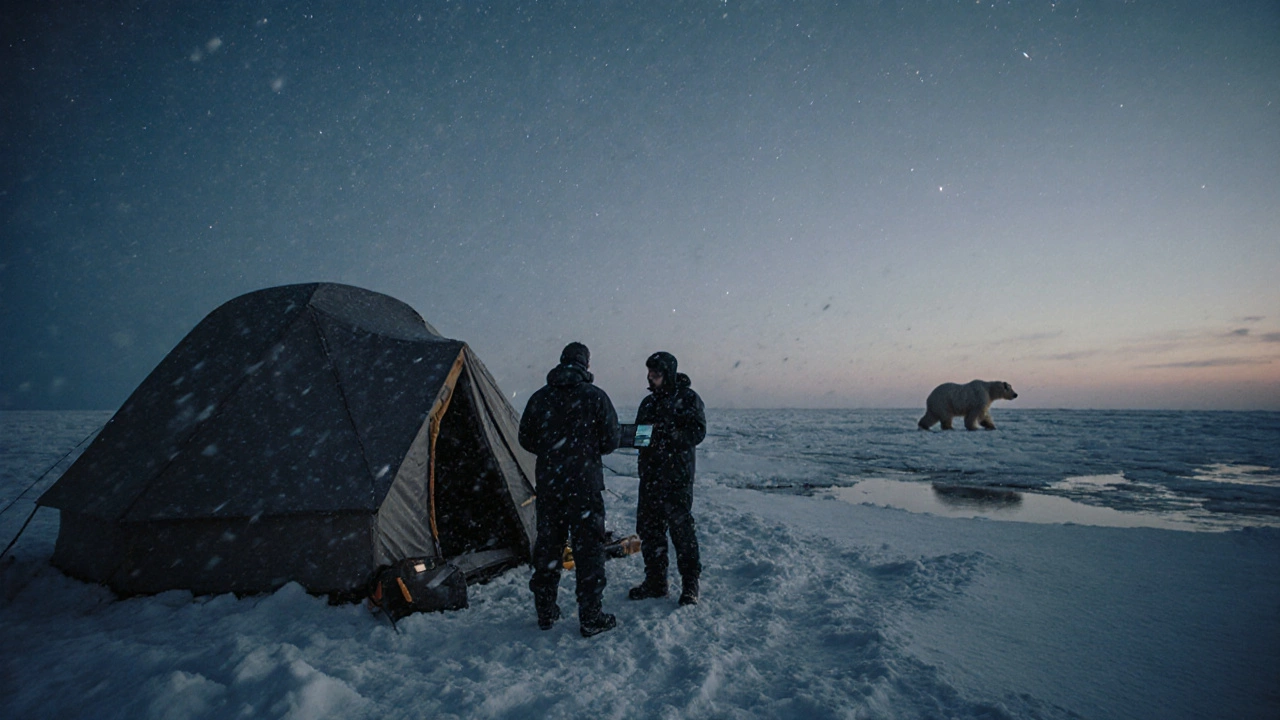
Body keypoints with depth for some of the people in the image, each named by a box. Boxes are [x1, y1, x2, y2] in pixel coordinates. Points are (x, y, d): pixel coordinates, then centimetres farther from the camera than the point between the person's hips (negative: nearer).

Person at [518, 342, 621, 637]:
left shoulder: (540, 397, 2)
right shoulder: (595, 397, -9)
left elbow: (526, 440, 8)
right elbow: (610, 441, -6)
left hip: (548, 485, 4)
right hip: (584, 485, -4)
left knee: (547, 546, 15)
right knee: (588, 549, 5)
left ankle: (545, 612, 27)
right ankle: (591, 618, 12)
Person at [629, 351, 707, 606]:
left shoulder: (688, 398, -4)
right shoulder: (648, 402, 15)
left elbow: (697, 432, -13)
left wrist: (670, 434, -25)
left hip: (677, 475, -7)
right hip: (650, 474, 7)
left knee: (681, 527, -2)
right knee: (648, 527, 10)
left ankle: (690, 585, 13)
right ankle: (655, 582, 24)